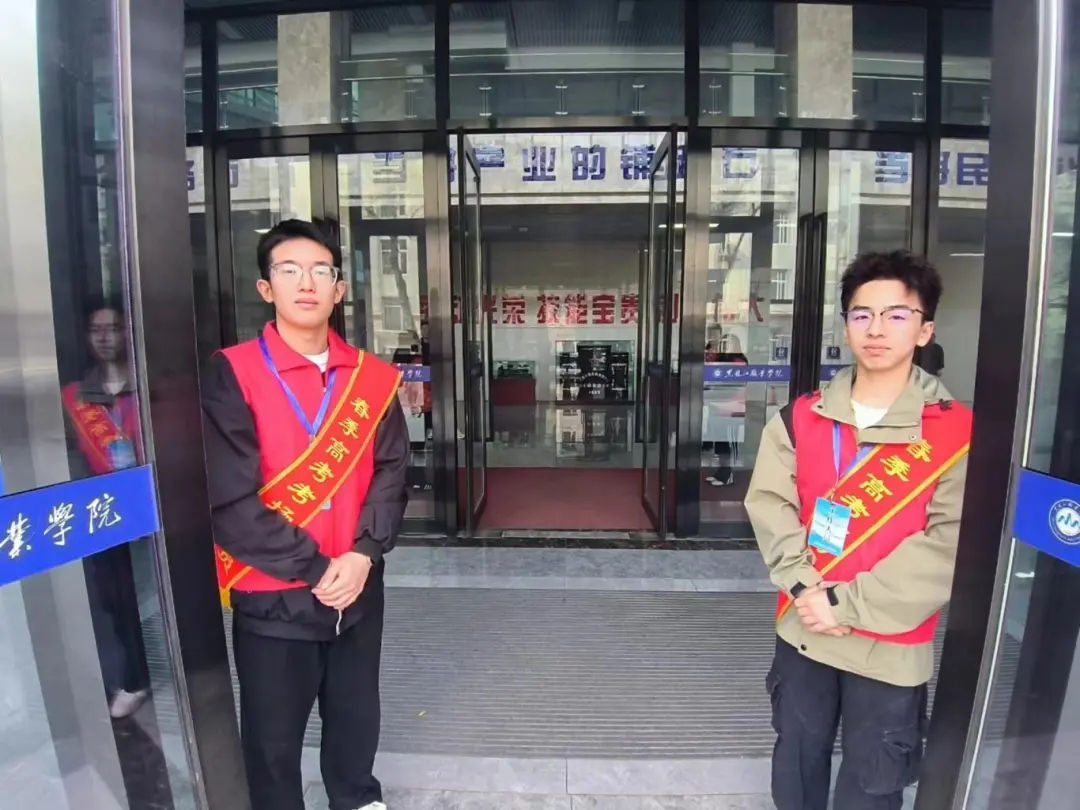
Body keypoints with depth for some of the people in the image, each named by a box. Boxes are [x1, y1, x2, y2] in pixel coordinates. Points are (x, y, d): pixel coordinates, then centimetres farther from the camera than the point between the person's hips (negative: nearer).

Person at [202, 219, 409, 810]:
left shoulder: (372, 378, 2)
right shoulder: (232, 375, -10)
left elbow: (390, 472, 1)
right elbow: (230, 499, -15)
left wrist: (362, 554, -13)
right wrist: (313, 567, -15)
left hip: (358, 588, 4)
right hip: (270, 594, -3)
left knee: (356, 716, 21)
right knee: (273, 734, 14)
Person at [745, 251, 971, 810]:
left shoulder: (956, 433, -10)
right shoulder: (801, 419, 0)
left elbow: (948, 546, -15)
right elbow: (769, 506, -4)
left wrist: (846, 604, -18)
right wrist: (803, 587, -17)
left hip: (890, 645, -2)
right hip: (803, 631, 3)